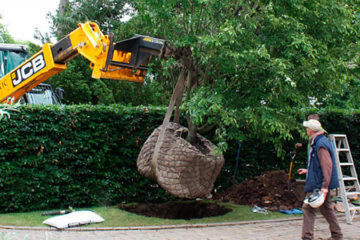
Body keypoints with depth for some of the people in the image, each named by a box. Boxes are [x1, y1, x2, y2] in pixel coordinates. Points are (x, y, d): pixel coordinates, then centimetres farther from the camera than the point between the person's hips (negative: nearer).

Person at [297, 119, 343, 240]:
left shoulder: (321, 144, -19)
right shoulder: (316, 142, 13)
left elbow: (327, 166, -23)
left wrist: (325, 186, -26)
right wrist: (308, 170, 30)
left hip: (319, 183, -10)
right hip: (319, 182, 10)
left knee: (308, 208, -8)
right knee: (326, 208, 17)